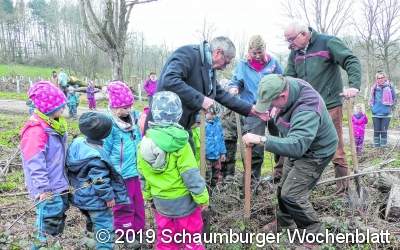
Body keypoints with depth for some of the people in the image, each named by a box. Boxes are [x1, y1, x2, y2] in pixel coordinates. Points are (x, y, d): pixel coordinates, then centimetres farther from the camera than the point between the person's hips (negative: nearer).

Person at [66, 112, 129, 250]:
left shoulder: (77, 142, -5)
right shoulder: (96, 155, -31)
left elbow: (69, 168, 8)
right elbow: (100, 180, -26)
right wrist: (109, 196, -14)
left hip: (81, 196, 9)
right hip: (95, 200, -9)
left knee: (94, 222, 29)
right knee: (105, 227, 4)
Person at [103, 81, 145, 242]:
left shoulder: (134, 118, 2)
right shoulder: (109, 124, -16)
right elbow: (105, 152, -11)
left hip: (136, 171, 6)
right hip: (120, 175, -6)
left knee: (138, 203, 18)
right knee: (124, 207, 10)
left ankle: (138, 231, 35)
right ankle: (126, 234, 27)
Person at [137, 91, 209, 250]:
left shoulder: (145, 142, -5)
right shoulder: (179, 142, -21)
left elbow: (143, 175, 5)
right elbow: (191, 175, -20)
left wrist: (148, 196, 18)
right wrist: (202, 198, -9)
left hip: (160, 201, 5)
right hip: (183, 201, -5)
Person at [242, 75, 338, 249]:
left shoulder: (308, 111, -42)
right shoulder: (286, 84, -16)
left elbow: (296, 145, -54)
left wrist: (261, 140, -57)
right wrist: (276, 111, -5)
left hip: (314, 153, -9)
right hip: (297, 146, 9)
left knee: (292, 195, -14)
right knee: (284, 188, 19)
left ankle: (314, 233, 8)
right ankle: (284, 221, 43)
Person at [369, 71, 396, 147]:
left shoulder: (389, 87, -4)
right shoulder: (374, 88, 3)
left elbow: (394, 99, 3)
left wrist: (390, 107, -1)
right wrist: (372, 107, 8)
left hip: (386, 113, -2)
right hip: (376, 113, 2)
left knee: (384, 131, 1)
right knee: (376, 131, 6)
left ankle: (383, 146, 10)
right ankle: (376, 146, 15)